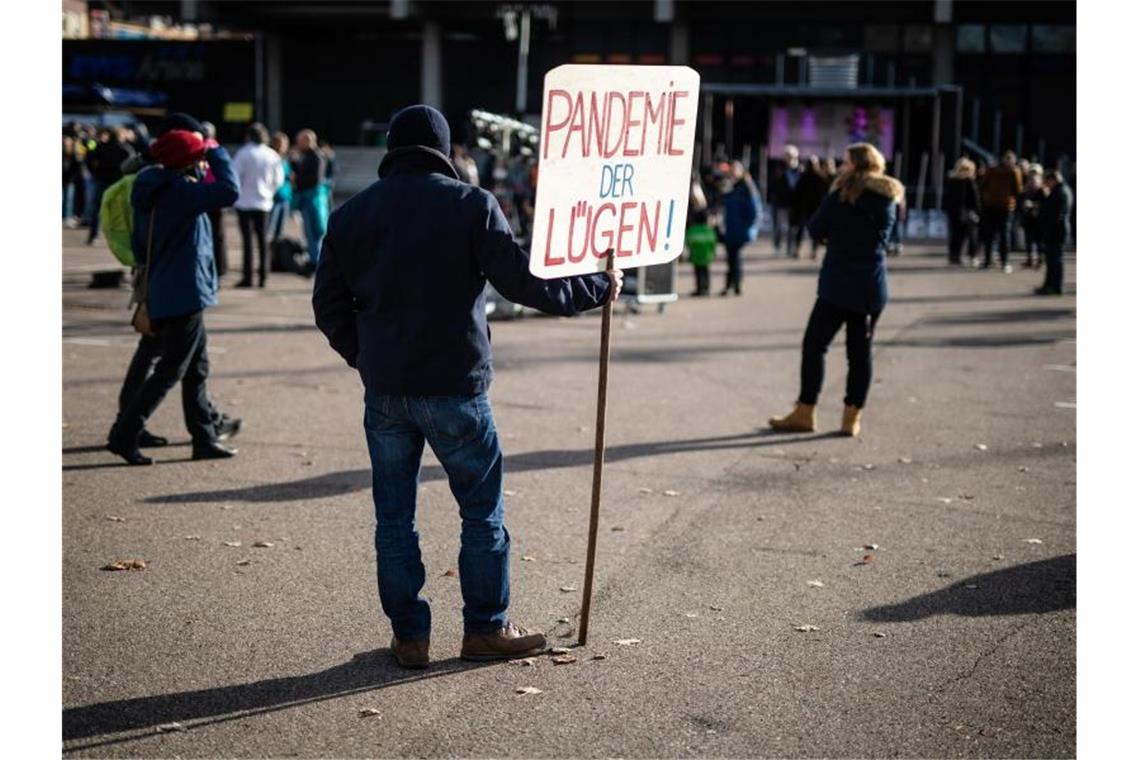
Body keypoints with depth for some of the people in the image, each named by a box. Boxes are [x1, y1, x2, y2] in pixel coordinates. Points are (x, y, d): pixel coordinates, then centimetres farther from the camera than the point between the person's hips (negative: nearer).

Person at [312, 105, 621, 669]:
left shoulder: (351, 214, 7)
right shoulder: (470, 204, -6)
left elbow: (329, 305, 8)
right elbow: (523, 281, -10)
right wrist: (597, 288, 3)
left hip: (384, 391, 4)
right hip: (454, 389, -3)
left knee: (394, 516, 12)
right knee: (483, 510, 10)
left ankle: (409, 635, 16)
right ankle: (486, 629, 17)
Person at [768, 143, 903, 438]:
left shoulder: (844, 194, -9)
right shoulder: (889, 197, 8)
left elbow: (815, 230, -6)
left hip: (840, 283, -6)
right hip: (873, 285, 6)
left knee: (814, 344, 2)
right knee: (860, 350, 7)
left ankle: (805, 413, 2)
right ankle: (852, 418, 8)